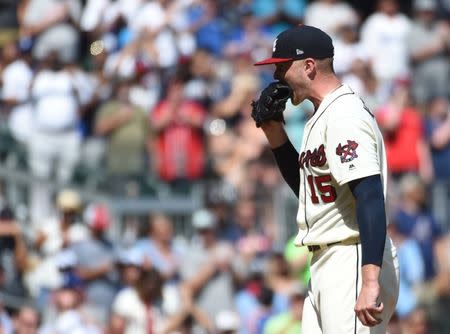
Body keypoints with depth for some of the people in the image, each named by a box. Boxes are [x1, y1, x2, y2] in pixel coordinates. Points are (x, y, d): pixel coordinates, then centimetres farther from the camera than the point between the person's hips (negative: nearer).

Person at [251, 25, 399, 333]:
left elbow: (371, 197, -25)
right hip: (325, 267, 11)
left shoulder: (344, 116, -15)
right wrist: (274, 131, 16)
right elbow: (305, 186, 30)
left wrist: (370, 281, -35)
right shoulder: (322, 117, 18)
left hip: (354, 263, -11)